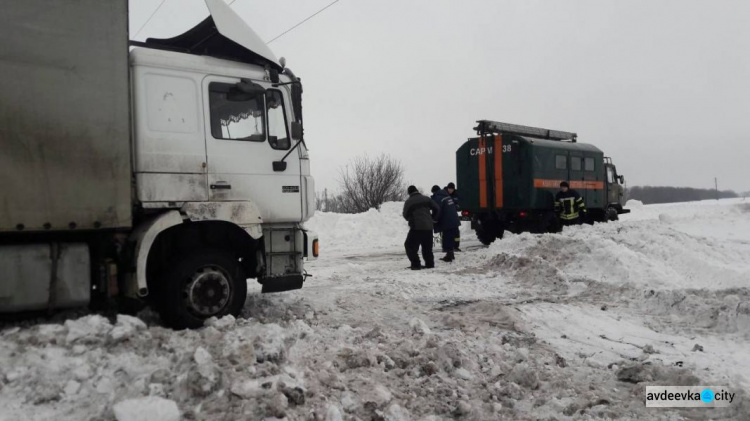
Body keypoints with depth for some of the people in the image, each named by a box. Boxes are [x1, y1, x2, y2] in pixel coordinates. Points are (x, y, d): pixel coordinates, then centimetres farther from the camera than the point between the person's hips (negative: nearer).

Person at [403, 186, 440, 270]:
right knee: (427, 247, 17)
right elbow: (437, 209, 11)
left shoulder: (408, 201, -2)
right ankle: (430, 264, 17)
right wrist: (433, 218, 24)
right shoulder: (426, 199, 10)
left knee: (410, 246, 3)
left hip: (416, 228, -5)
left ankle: (416, 264, -4)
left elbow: (405, 215, 5)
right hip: (428, 227, 5)